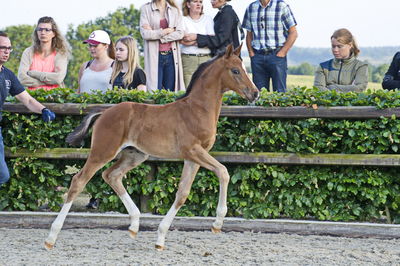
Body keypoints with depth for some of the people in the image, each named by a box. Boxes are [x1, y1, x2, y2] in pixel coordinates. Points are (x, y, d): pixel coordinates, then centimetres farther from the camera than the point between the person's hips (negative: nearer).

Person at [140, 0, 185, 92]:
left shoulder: (174, 9, 9)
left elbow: (180, 33, -1)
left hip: (171, 56, 2)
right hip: (154, 56, -2)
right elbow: (145, 33, -7)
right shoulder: (145, 9, 4)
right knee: (155, 91, -7)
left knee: (171, 91, 0)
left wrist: (157, 35, -9)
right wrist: (167, 31, -6)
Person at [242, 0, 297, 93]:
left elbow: (293, 33, -2)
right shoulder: (251, 8, 10)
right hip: (257, 56, 4)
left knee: (279, 92, -5)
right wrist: (250, 52, 3)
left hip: (276, 55, -4)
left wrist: (282, 52, -9)